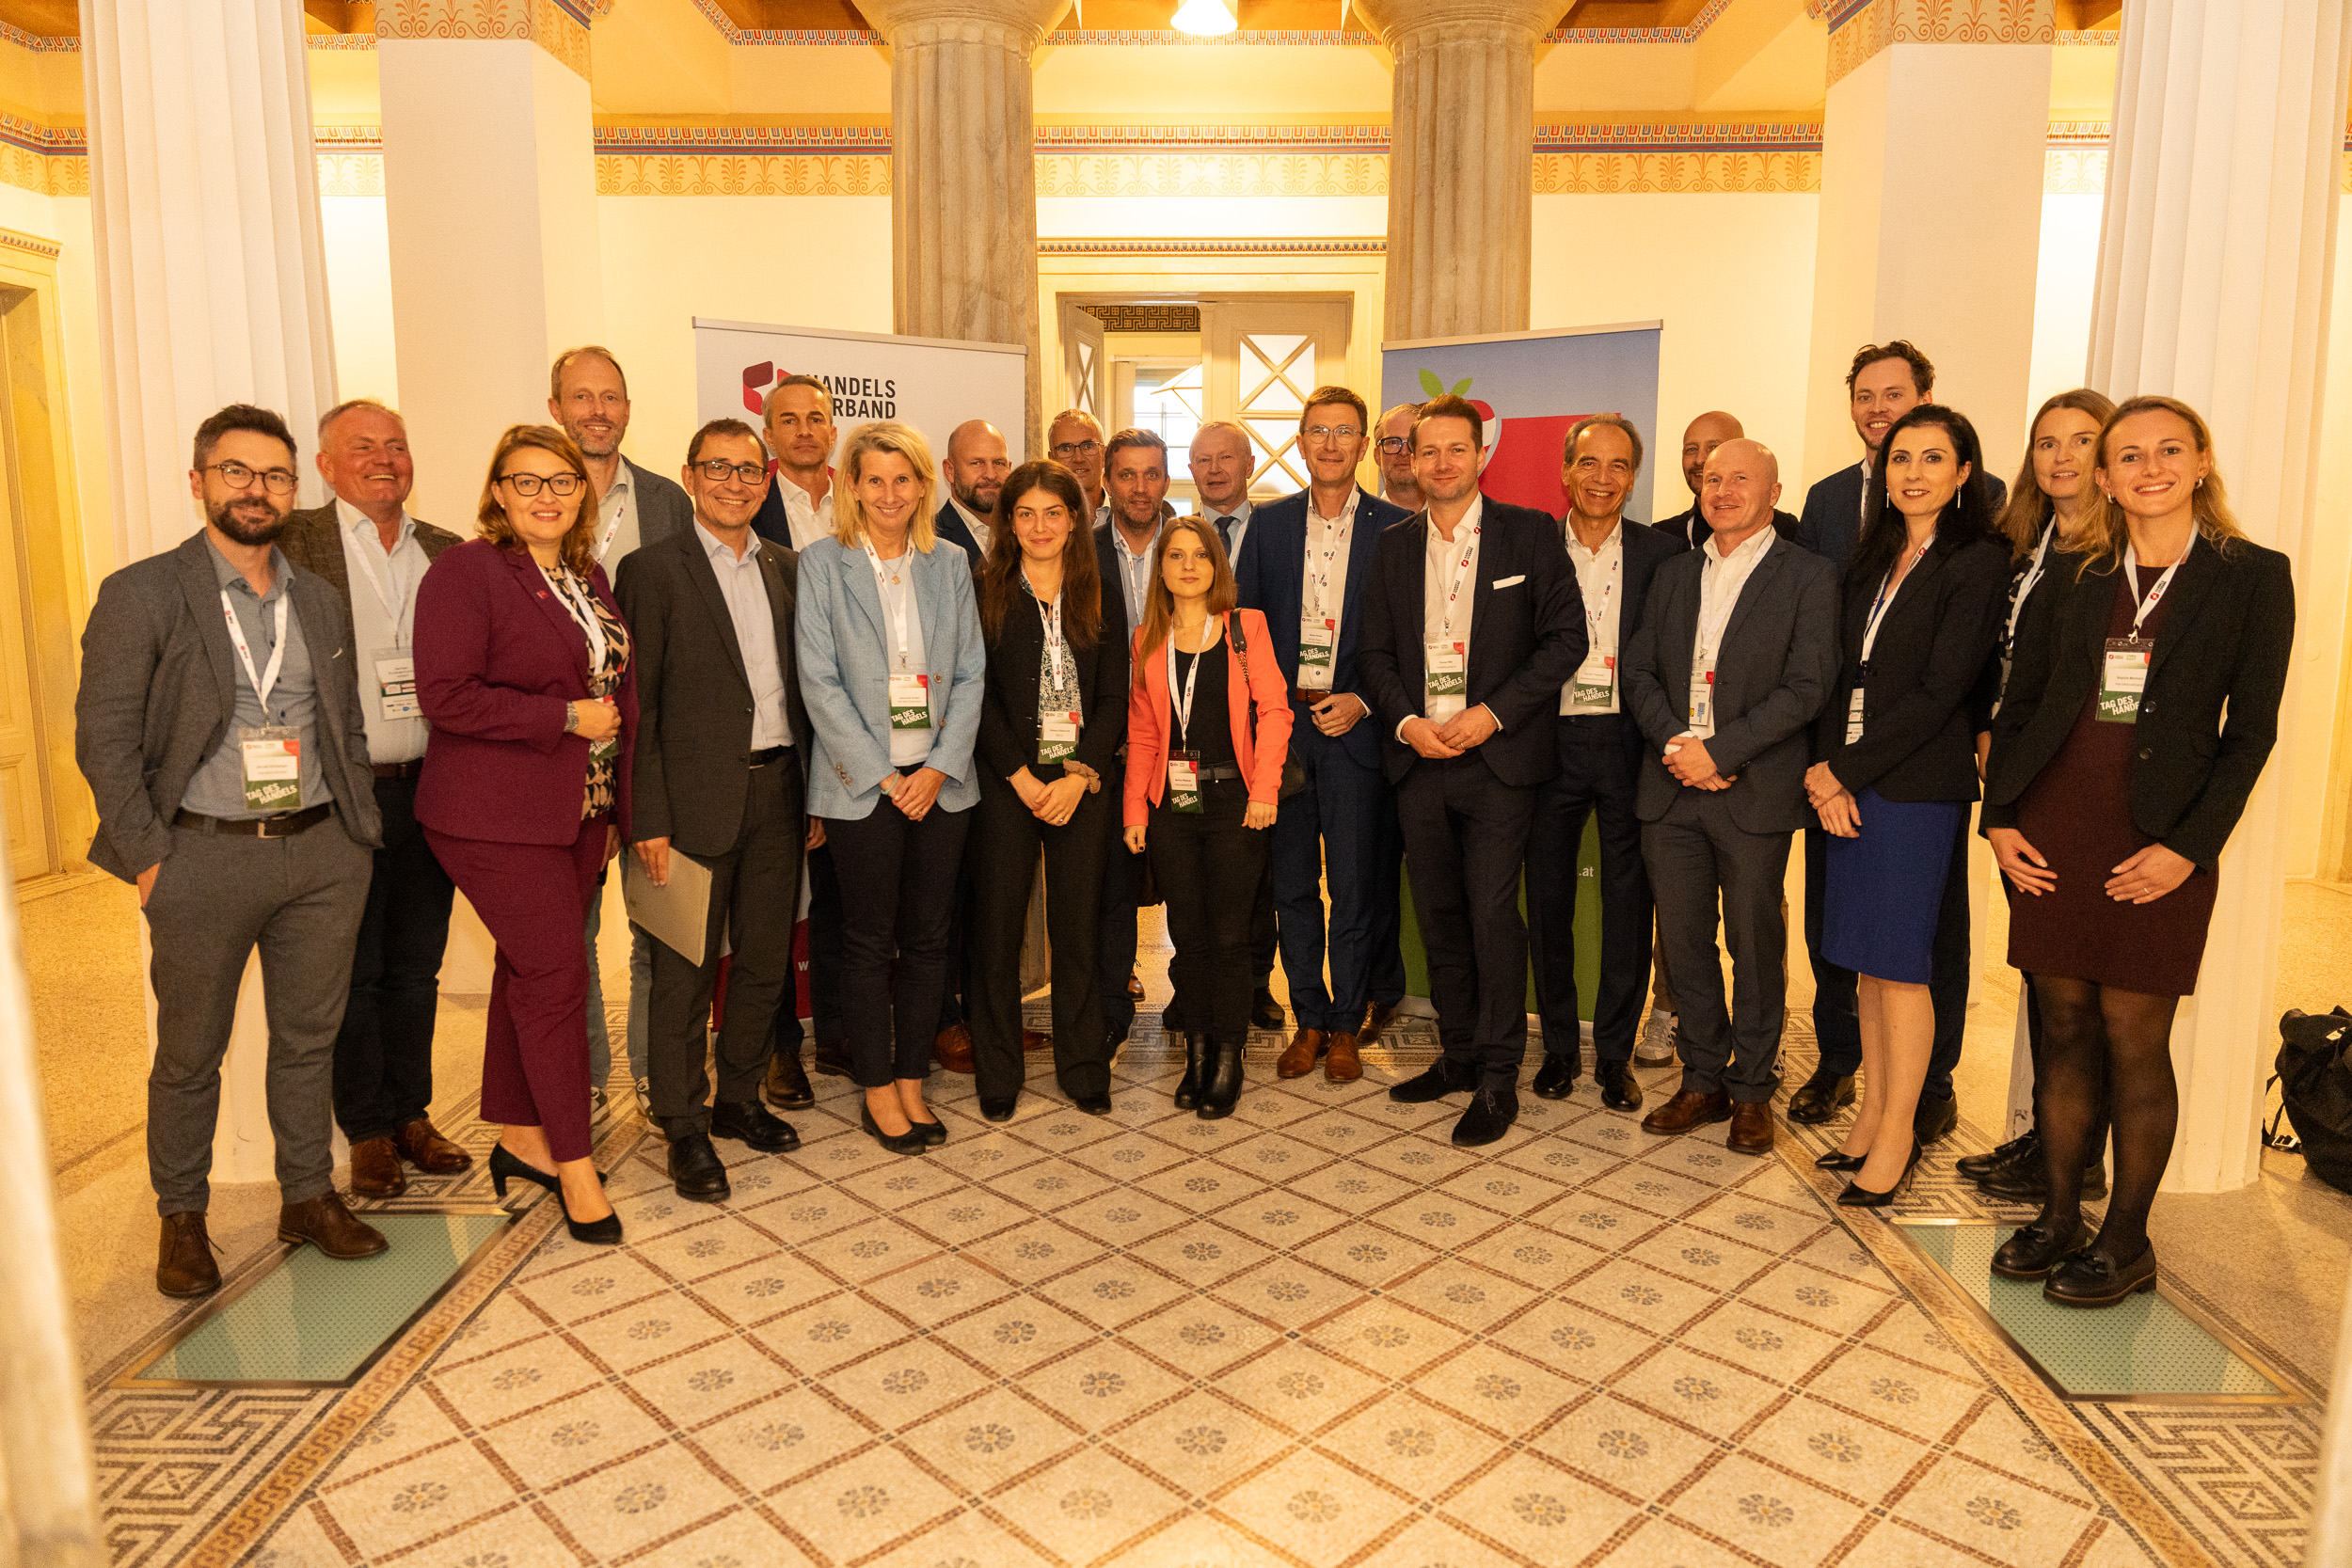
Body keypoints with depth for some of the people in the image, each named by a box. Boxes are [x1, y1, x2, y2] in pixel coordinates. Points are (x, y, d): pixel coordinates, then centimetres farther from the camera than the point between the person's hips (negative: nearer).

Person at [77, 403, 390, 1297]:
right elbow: (103, 738, -6)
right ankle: (182, 1219, 26)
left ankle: (308, 1198, 27)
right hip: (204, 856, -4)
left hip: (321, 854, 4)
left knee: (310, 1038, 12)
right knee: (189, 1055, 9)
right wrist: (147, 857, -11)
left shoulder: (318, 602, 11)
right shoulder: (140, 596, -3)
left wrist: (361, 835, 8)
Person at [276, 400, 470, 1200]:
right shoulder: (294, 542, -5)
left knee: (417, 967, 14)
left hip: (432, 791, 4)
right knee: (354, 973, 9)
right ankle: (368, 1131, 22)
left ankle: (411, 1113, 28)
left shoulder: (447, 551, 9)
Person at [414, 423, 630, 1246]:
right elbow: (445, 696, -18)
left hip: (580, 812, 7)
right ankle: (572, 1164, 6)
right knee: (557, 969, -7)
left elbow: (614, 687, 18)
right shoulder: (466, 570, -10)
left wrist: (615, 806, 13)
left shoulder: (589, 577, 12)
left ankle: (519, 1137, 28)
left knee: (528, 967, 15)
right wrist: (566, 718, -18)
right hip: (497, 815, -7)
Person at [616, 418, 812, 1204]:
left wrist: (813, 786, 7)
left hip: (778, 789, 5)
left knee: (764, 960, 13)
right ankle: (683, 1126, 18)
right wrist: (649, 817, -12)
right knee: (684, 970, 4)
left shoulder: (789, 567, 12)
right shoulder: (652, 569, -4)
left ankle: (739, 1098, 30)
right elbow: (638, 702, -7)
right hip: (699, 794, -5)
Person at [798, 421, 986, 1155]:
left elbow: (970, 674, 6)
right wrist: (882, 775, -10)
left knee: (928, 935, 8)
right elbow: (819, 681, -6)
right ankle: (877, 1089, 18)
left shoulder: (950, 565, 9)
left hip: (940, 779, 3)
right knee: (869, 939, 4)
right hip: (862, 782, -3)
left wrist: (941, 766, -6)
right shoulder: (822, 563, 0)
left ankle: (911, 1080, 22)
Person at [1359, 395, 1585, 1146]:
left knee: (1493, 916, -5)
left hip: (1498, 757, -4)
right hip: (1419, 757, 4)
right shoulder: (1393, 546, 11)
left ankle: (1498, 1078, 8)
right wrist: (1406, 721, -6)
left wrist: (1493, 713, -13)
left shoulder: (1530, 533, 0)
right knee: (1439, 915, 11)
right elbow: (1376, 651, 11)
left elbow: (1567, 637, -4)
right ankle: (1459, 1056, 25)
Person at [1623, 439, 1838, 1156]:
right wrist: (1673, 741, -9)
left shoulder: (1808, 577, -1)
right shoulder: (1673, 574, 14)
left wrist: (1720, 751, -17)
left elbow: (1806, 687, -11)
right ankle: (1702, 1080, 25)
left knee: (1755, 947, 6)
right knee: (1684, 941, 10)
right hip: (1672, 788, 4)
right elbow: (1639, 671, 9)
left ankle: (1752, 1090, 21)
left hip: (1754, 792, -4)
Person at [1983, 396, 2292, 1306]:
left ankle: (2126, 1241, 17)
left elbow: (2250, 732, -2)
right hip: (2051, 832, 3)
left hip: (2157, 843, -3)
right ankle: (2059, 1217, 22)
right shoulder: (2070, 578, 9)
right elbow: (2017, 706, 11)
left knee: (2135, 1042, 2)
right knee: (2065, 1030, 10)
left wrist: (2189, 847, -10)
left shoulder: (2253, 576, 2)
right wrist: (2000, 816, 0)